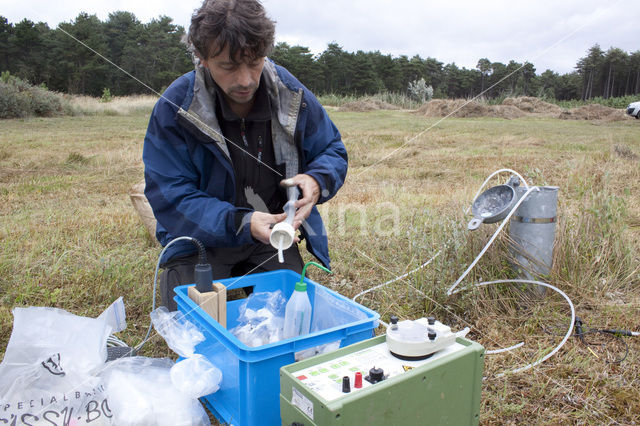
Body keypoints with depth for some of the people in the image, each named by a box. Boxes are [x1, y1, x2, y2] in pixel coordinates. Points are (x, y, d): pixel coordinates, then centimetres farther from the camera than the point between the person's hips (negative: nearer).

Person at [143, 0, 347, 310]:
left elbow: (332, 151, 4)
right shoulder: (174, 108, -18)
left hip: (276, 237, 3)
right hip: (200, 242, -2)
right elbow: (170, 199, -19)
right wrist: (242, 223, -34)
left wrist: (316, 180, -22)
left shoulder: (291, 94, -10)